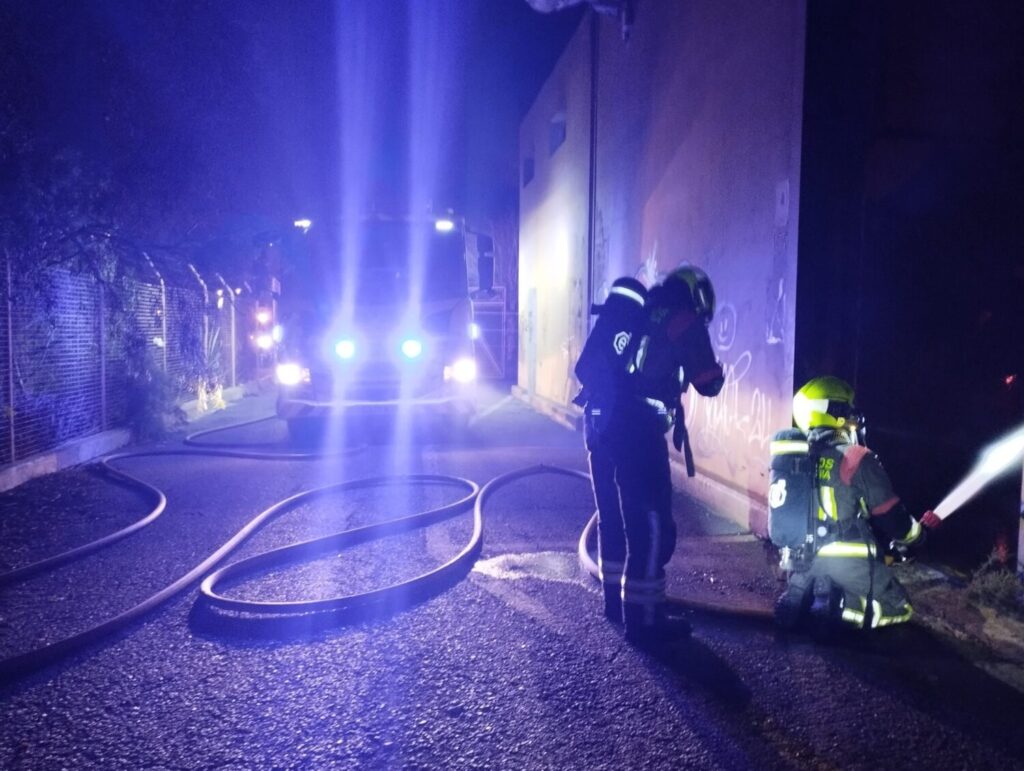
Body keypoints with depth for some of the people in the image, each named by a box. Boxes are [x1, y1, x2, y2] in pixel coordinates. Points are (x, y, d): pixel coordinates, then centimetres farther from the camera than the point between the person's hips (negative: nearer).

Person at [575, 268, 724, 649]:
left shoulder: (627, 309, 20)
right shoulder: (684, 321, 0)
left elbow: (585, 367, 24)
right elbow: (708, 384, 2)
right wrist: (714, 370, 21)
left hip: (598, 421, 8)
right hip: (637, 428, -8)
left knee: (612, 515, 19)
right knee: (651, 523, 0)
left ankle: (617, 598, 32)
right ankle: (643, 617, 4)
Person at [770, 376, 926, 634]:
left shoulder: (788, 458, 7)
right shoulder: (856, 459, -11)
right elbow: (891, 517, -3)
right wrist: (916, 536, 18)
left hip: (801, 560, 6)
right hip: (847, 561, -5)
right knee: (899, 609, 13)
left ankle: (800, 596, -4)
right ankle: (837, 606, -14)